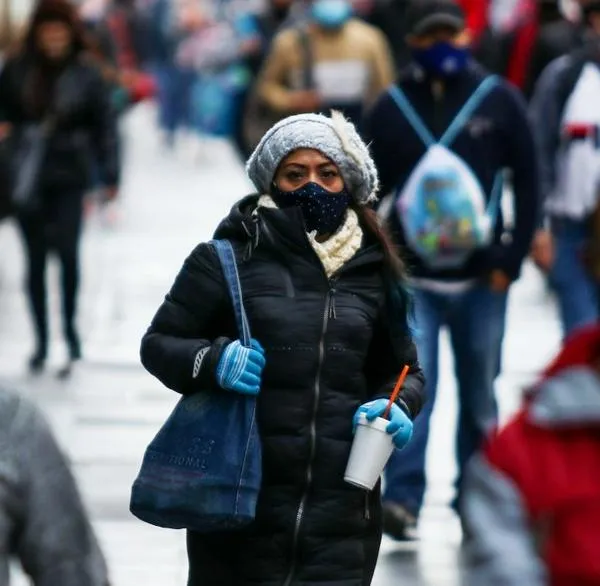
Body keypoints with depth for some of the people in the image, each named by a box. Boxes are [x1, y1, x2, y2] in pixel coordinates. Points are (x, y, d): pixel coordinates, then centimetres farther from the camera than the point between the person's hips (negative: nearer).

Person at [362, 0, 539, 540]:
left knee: (479, 395, 10)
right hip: (412, 278, -1)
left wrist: (512, 258, -4)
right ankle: (403, 498, -13)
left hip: (480, 278, 1)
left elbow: (527, 181, 2)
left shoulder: (498, 101, -1)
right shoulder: (392, 107, 1)